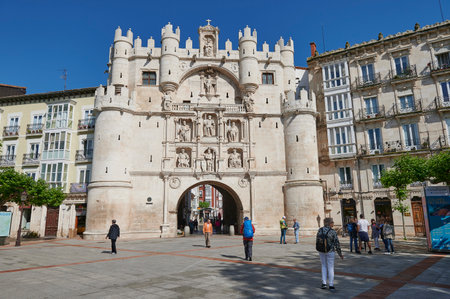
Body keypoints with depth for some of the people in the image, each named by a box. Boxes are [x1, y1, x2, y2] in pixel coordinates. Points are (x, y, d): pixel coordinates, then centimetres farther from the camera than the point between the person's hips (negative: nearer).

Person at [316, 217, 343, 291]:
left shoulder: (320, 230, -5)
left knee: (324, 266, 18)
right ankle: (331, 285, 13)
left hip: (321, 251, 3)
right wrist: (340, 254, 2)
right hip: (330, 251, -3)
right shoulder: (333, 232, -15)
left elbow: (317, 240, 1)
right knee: (330, 268, 10)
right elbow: (337, 244, -10)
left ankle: (324, 283, 14)